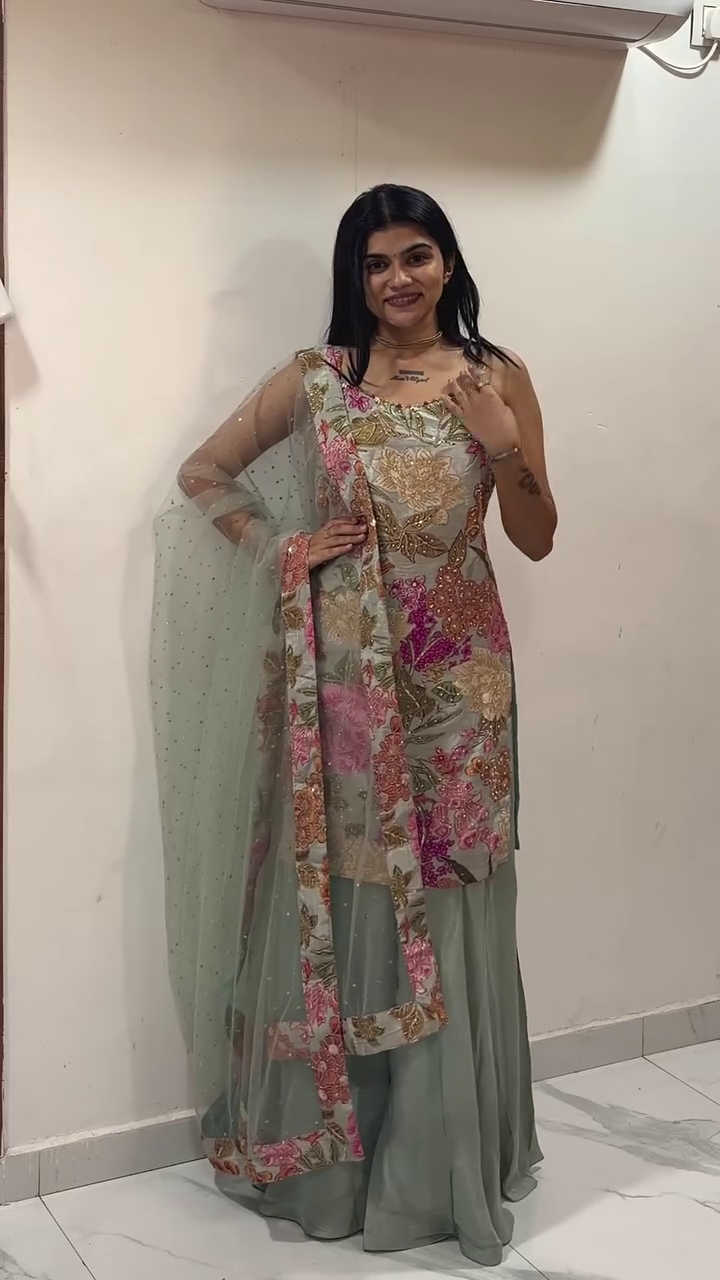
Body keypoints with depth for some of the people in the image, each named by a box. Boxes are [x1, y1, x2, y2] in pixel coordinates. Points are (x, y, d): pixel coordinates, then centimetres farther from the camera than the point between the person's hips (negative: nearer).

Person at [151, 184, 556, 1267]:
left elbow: (537, 540, 5)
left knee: (446, 913, 5)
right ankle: (324, 1155, 24)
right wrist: (277, 550, -3)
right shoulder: (316, 377, 5)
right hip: (340, 675, 0)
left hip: (454, 679, 0)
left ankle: (441, 1164, 22)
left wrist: (504, 448, -13)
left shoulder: (497, 377, 4)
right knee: (334, 902, 6)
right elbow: (204, 474, 12)